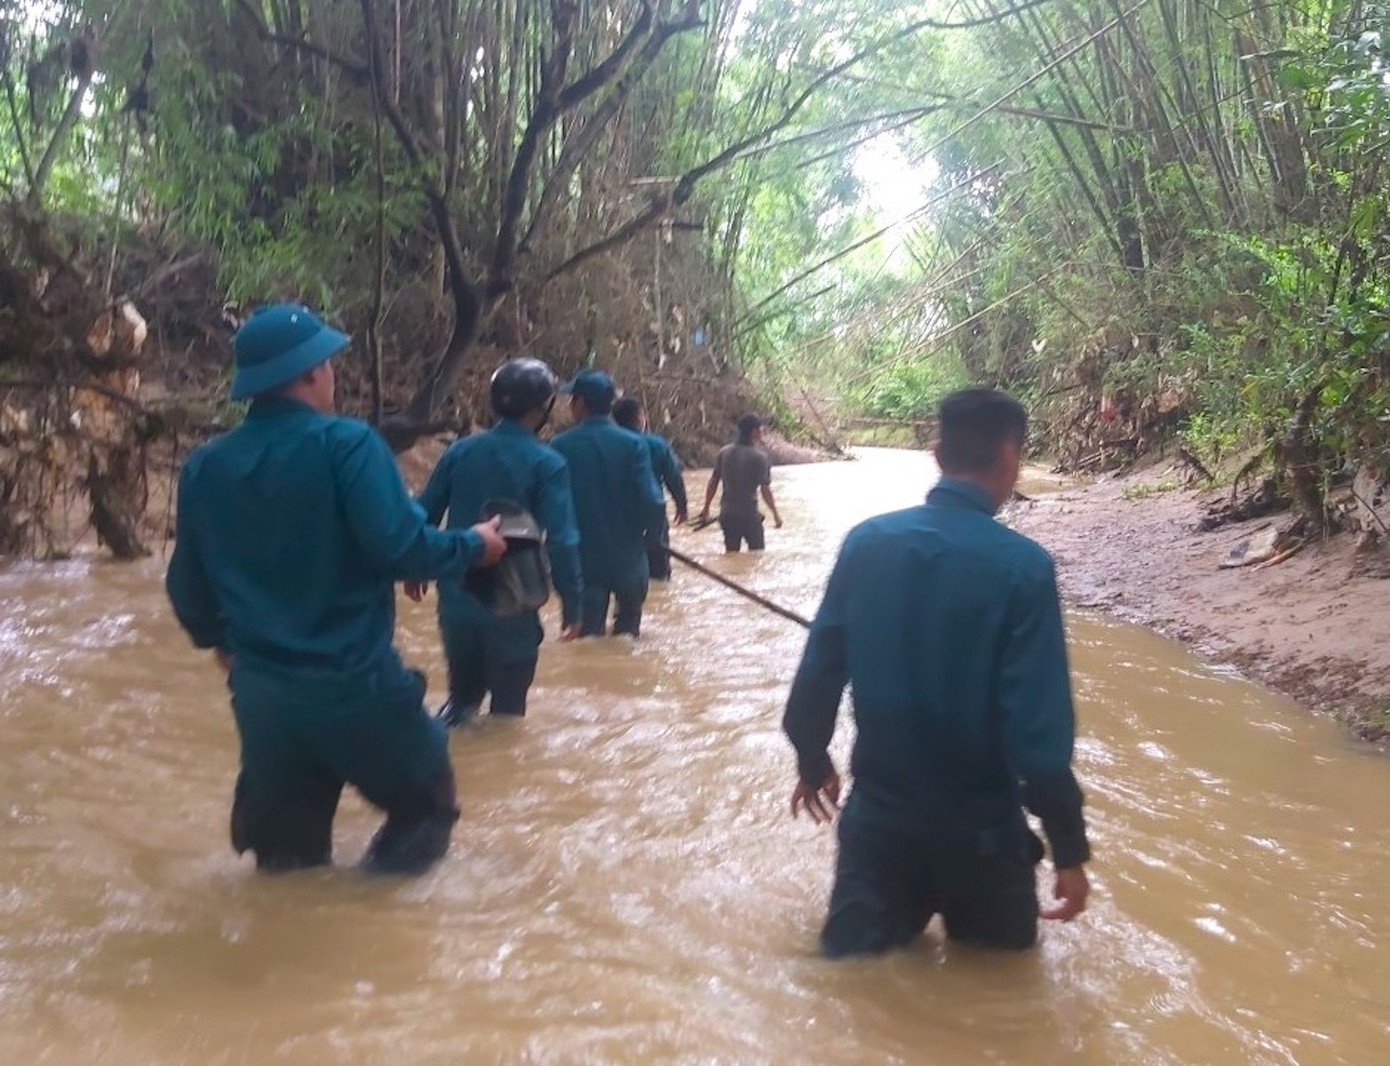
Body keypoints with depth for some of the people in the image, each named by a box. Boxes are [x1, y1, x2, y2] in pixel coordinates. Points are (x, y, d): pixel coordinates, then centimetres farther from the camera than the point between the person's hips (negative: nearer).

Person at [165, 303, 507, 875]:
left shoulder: (204, 466, 4)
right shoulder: (346, 444, -14)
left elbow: (187, 584, 12)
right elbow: (400, 548, -22)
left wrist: (217, 640, 32)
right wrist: (474, 545, -3)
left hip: (261, 696, 6)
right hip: (354, 687, -5)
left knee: (286, 861, 19)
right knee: (425, 810, 17)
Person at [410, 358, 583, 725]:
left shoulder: (460, 451, 1)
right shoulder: (547, 464, -11)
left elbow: (424, 516, 7)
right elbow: (561, 542, -17)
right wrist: (571, 605, -8)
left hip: (457, 599, 4)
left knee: (463, 691, 22)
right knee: (508, 706, 11)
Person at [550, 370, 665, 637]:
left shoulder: (560, 446, -10)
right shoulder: (632, 444, -10)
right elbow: (652, 503, -16)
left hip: (582, 561, -1)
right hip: (627, 559, 1)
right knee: (627, 633, 24)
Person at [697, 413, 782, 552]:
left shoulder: (724, 452, 1)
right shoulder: (760, 457, -13)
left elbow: (713, 482, 5)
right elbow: (765, 490, -13)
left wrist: (706, 508, 13)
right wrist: (776, 514, -3)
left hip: (727, 514, 5)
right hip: (750, 514, -5)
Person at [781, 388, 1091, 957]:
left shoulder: (865, 541, -6)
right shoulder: (1021, 566, -18)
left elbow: (818, 670, -1)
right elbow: (1039, 726, -20)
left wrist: (812, 760, 16)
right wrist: (1069, 849, -12)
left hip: (878, 813, 3)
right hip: (979, 827, -3)